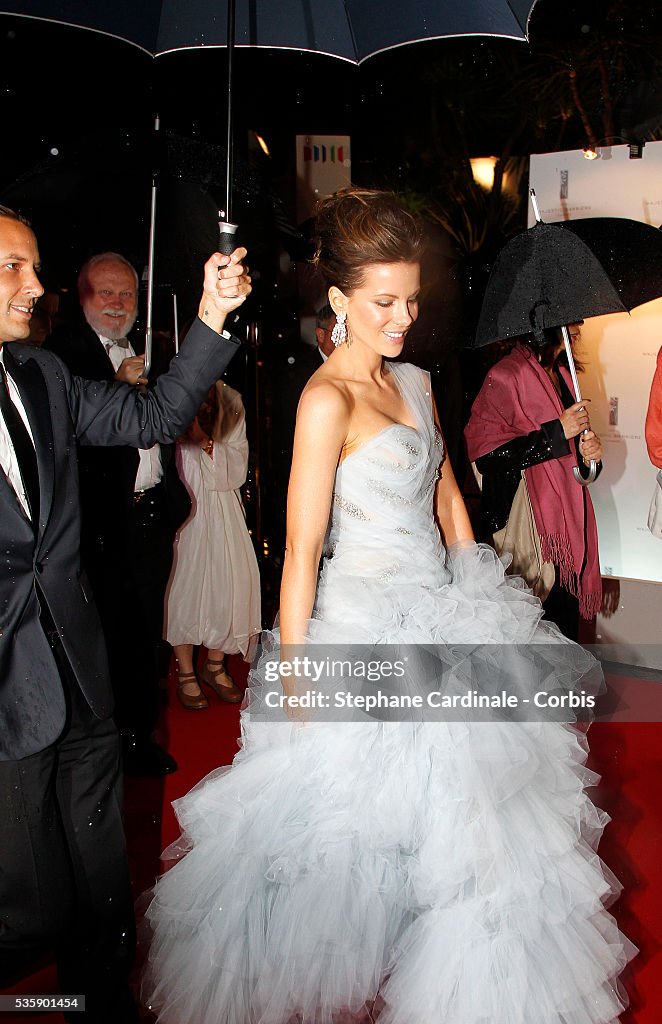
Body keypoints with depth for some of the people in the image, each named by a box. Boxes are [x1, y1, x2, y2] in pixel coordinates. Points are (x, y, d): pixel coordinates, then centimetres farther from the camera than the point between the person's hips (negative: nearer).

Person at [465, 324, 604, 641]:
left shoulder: (562, 374, 16)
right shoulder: (505, 376, -10)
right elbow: (485, 453, -17)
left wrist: (589, 450, 3)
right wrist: (558, 432, -16)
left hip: (567, 517, 8)